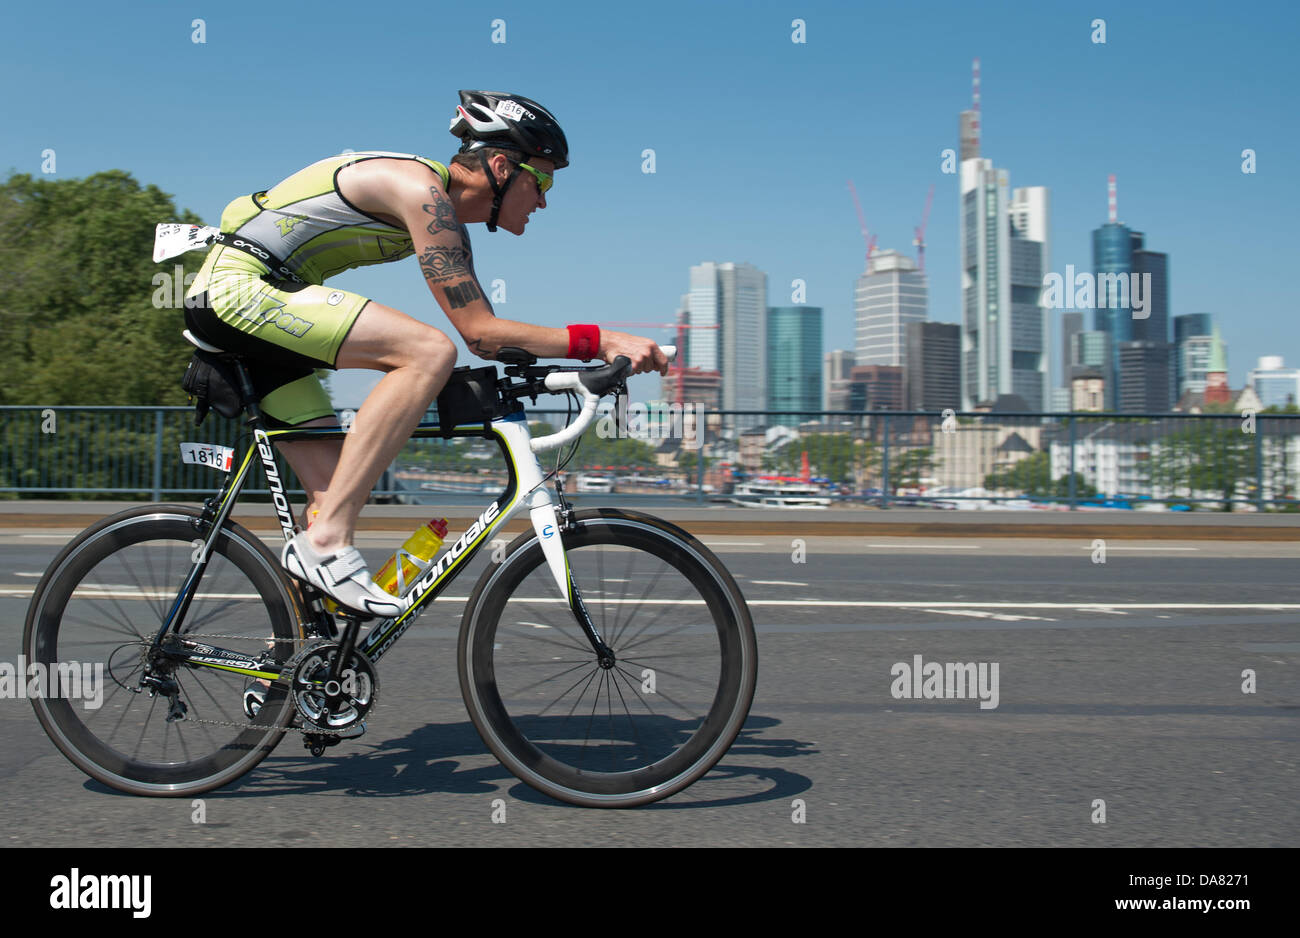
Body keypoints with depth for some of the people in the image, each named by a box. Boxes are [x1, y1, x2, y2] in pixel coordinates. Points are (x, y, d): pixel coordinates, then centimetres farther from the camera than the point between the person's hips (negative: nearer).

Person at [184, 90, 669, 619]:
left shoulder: (449, 219, 13)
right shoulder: (421, 188, -18)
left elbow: (487, 339, 19)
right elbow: (478, 330, -24)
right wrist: (599, 340, -24)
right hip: (239, 286, -10)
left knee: (339, 496, 5)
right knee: (430, 351, -27)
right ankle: (326, 541, -26)